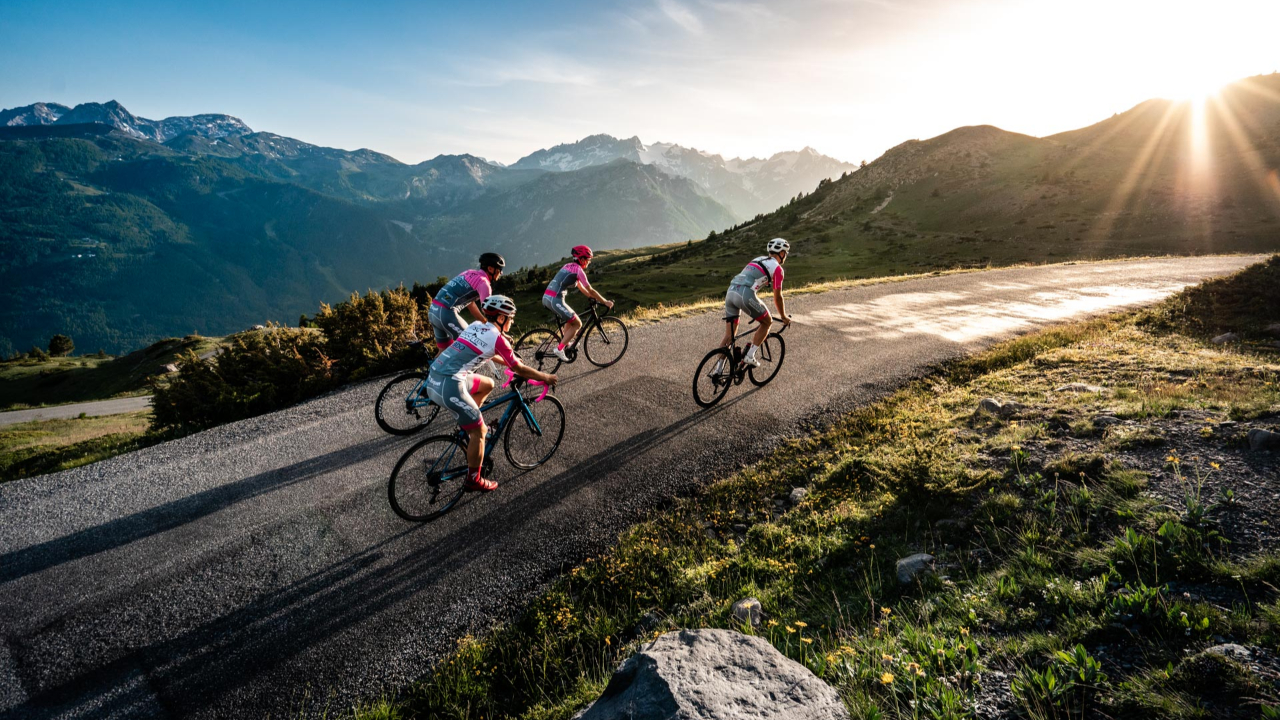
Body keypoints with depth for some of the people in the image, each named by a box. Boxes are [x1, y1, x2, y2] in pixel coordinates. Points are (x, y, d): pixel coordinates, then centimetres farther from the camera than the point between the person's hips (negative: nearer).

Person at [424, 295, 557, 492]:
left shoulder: (476, 326, 16)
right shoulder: (497, 338, -7)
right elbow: (519, 369, -1)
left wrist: (509, 362, 39)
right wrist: (545, 377, 12)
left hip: (434, 377, 9)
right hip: (449, 386, -9)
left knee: (487, 384, 27)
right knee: (479, 431, 4)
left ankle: (467, 423, 32)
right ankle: (474, 480, 15)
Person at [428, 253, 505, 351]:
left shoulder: (469, 273, 20)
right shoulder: (483, 282, -7)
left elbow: (470, 304, 24)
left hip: (433, 310, 9)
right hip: (446, 313, -9)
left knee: (444, 352, 17)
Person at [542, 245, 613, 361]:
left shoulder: (569, 266, 21)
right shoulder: (578, 270, -6)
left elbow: (580, 287, 28)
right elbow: (591, 290, -4)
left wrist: (594, 298, 28)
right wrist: (605, 302, 4)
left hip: (546, 298, 9)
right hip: (555, 300, -9)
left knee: (571, 318, 27)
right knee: (577, 324, 3)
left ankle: (565, 343, 30)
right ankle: (559, 349, -2)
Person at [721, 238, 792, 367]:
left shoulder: (758, 260, 31)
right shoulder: (777, 267, 8)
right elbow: (777, 297, 9)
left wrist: (756, 310, 47)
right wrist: (783, 317, 24)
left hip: (730, 292, 7)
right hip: (745, 294, -7)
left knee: (728, 336, 12)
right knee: (767, 322, 16)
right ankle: (749, 356, 9)